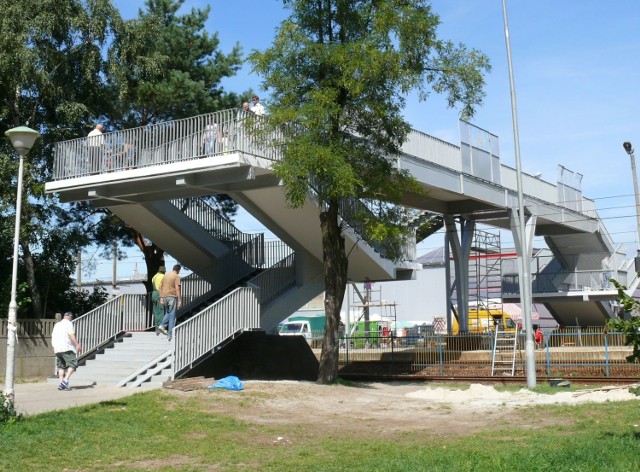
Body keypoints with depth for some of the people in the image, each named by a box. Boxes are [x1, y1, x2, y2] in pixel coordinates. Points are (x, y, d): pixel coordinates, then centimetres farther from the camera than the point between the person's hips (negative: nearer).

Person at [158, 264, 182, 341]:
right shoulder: (176, 276, -7)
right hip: (172, 297, -6)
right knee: (172, 316, -1)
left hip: (165, 297, 6)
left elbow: (160, 287, 14)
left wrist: (161, 297, 18)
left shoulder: (166, 275, 14)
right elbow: (177, 288, -15)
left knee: (168, 313, 24)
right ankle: (170, 335, -1)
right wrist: (180, 300, -14)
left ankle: (162, 325, 2)